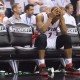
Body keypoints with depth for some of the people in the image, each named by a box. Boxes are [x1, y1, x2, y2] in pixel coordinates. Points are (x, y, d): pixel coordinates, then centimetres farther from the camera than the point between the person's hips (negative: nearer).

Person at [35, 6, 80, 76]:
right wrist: (51, 17, -32)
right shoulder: (41, 16, -18)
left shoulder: (60, 18, -4)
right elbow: (42, 31, -34)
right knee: (42, 37, -38)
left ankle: (69, 66, -17)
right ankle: (42, 66, -37)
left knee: (66, 37, -21)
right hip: (43, 40, -4)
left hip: (53, 40, 5)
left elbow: (64, 32, -15)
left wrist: (61, 18, -22)